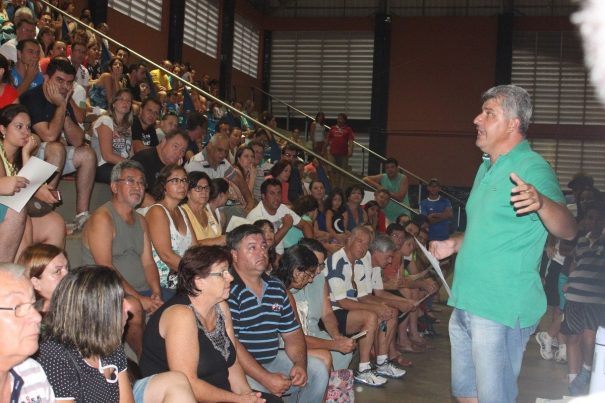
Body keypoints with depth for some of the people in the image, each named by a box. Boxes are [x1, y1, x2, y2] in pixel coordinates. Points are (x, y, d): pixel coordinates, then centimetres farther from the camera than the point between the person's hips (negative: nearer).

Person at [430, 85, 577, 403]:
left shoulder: (532, 168, -14)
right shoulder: (487, 168, 15)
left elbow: (567, 230, -28)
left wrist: (541, 202, -46)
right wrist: (455, 244, 18)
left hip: (500, 309, -9)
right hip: (466, 304, 9)